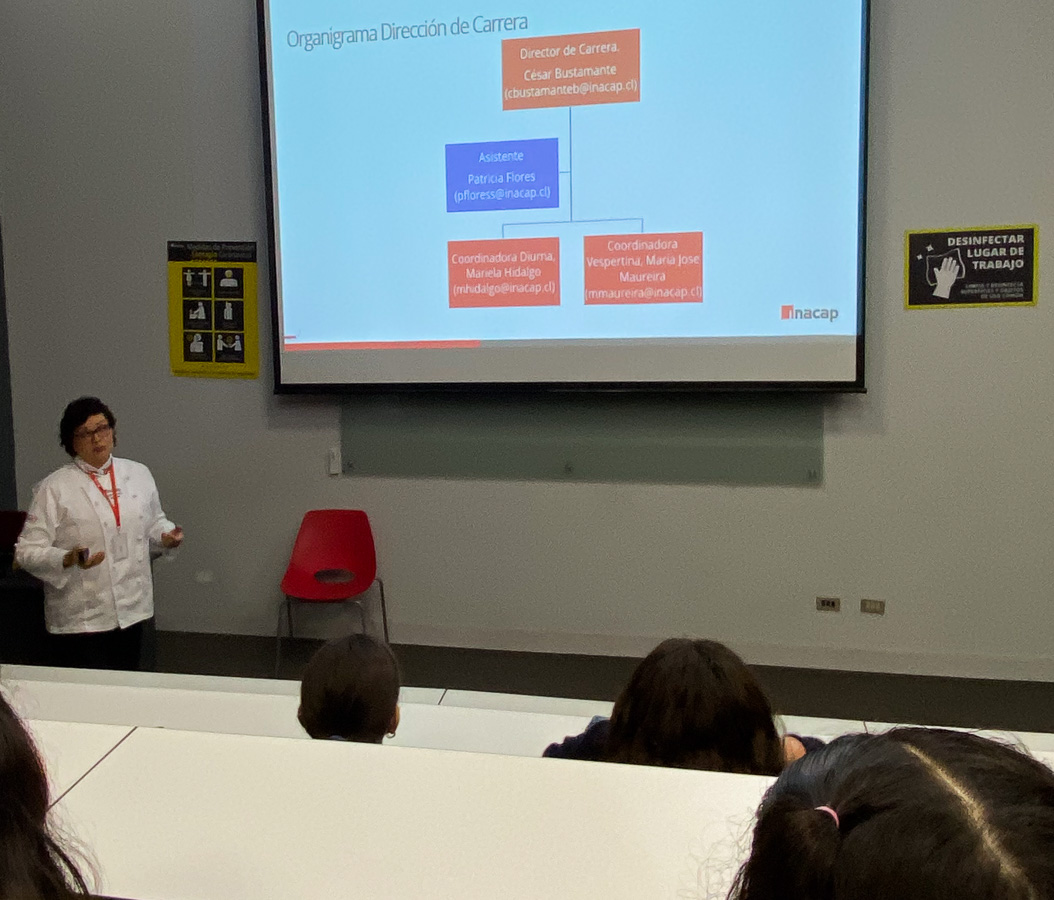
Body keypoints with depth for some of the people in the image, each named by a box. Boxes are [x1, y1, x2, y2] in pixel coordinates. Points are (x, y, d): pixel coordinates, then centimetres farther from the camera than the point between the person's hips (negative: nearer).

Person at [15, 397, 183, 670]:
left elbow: (154, 522, 19)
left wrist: (165, 536, -3)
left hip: (131, 611, 5)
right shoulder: (54, 488, -8)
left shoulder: (138, 474, 6)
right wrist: (69, 559, -26)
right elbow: (27, 552, -9)